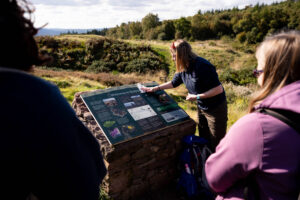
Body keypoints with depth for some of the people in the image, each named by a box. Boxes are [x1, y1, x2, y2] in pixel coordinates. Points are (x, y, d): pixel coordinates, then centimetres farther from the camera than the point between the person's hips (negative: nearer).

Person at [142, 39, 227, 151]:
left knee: (217, 144, 6)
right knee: (204, 139, 21)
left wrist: (197, 97, -25)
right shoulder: (183, 68, -4)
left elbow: (219, 89, -26)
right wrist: (155, 88, 9)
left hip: (216, 109, -8)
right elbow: (173, 83, 14)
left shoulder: (202, 66, -28)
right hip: (202, 107, 8)